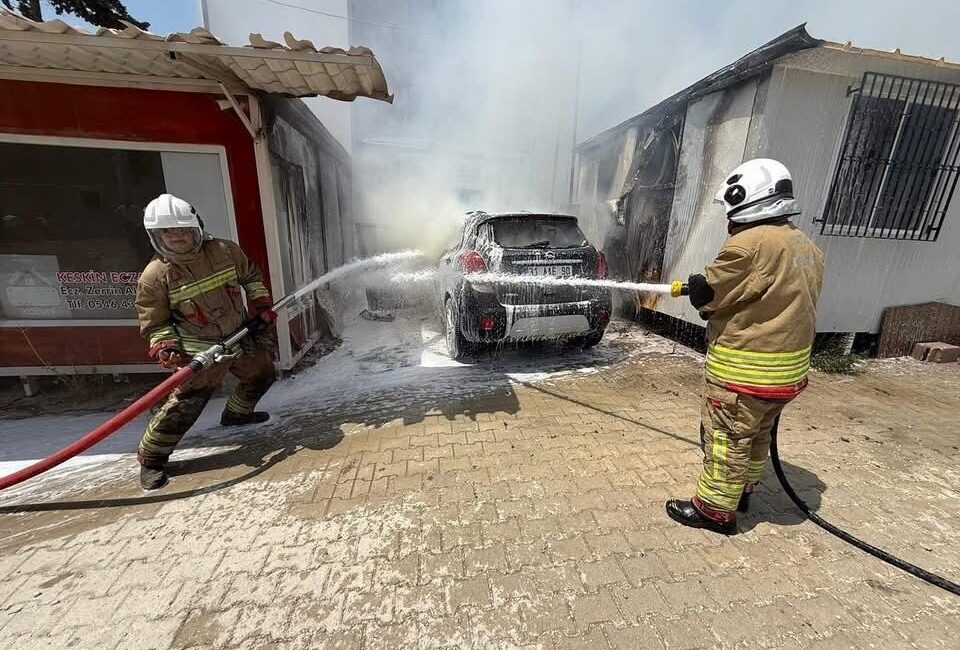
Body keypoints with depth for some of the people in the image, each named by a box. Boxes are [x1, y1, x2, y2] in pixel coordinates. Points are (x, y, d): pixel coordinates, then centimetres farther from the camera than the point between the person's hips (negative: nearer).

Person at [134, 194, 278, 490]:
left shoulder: (225, 251, -5)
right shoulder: (154, 276, -11)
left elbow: (251, 276, 12)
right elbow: (155, 323, -3)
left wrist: (261, 305, 3)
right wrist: (164, 347, -19)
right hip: (201, 350, -5)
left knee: (261, 375, 20)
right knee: (186, 402, -11)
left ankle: (236, 413, 48)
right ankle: (151, 458, 13)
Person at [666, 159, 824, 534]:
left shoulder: (751, 243, -21)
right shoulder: (808, 248, 9)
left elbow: (706, 294, -15)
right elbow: (787, 303, 15)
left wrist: (695, 286, 7)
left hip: (744, 368, -9)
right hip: (791, 365, 9)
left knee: (727, 439, 4)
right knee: (757, 434, 22)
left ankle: (715, 510, 19)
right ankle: (742, 492, 40)